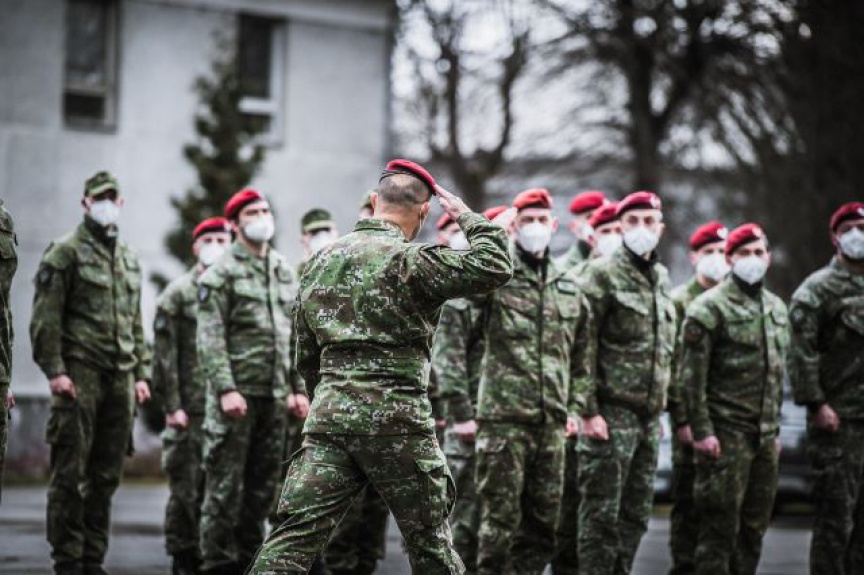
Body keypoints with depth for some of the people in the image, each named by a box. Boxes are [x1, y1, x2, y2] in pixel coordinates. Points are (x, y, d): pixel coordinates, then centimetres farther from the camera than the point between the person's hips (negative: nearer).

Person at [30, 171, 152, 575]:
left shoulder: (128, 259, 19)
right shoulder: (65, 252, -2)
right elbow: (45, 317, -8)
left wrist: (142, 373, 15)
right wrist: (54, 371, -15)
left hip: (121, 378, 6)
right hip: (79, 374, -6)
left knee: (106, 477, 7)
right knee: (70, 474, -5)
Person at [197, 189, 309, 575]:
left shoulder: (285, 273, 15)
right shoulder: (220, 274, -4)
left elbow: (296, 335, 18)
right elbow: (210, 338, -10)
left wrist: (298, 387, 11)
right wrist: (225, 389, -19)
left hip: (275, 395, 6)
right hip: (236, 394, -6)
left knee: (263, 485, 9)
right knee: (225, 484, -4)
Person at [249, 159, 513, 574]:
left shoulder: (323, 259, 13)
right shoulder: (409, 261, -9)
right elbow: (494, 267, -14)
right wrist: (467, 216, 0)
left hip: (329, 415, 5)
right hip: (397, 420, -5)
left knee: (294, 536, -2)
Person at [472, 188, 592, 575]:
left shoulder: (569, 289, 16)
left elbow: (580, 357, 23)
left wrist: (574, 406, 18)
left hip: (552, 423, 5)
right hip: (503, 418, -5)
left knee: (542, 523, 7)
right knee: (500, 522, -5)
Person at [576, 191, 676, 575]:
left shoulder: (661, 278, 17)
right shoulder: (602, 274, -6)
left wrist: (665, 406, 19)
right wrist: (588, 410, -17)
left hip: (649, 414, 7)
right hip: (612, 413, -7)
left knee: (636, 514, 9)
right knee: (602, 515, -6)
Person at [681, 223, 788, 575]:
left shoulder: (776, 308, 16)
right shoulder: (709, 308, -6)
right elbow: (692, 375, -10)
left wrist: (775, 427, 18)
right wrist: (702, 430, -15)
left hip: (765, 436, 7)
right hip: (726, 434, -7)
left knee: (755, 526, 8)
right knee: (721, 525, -6)